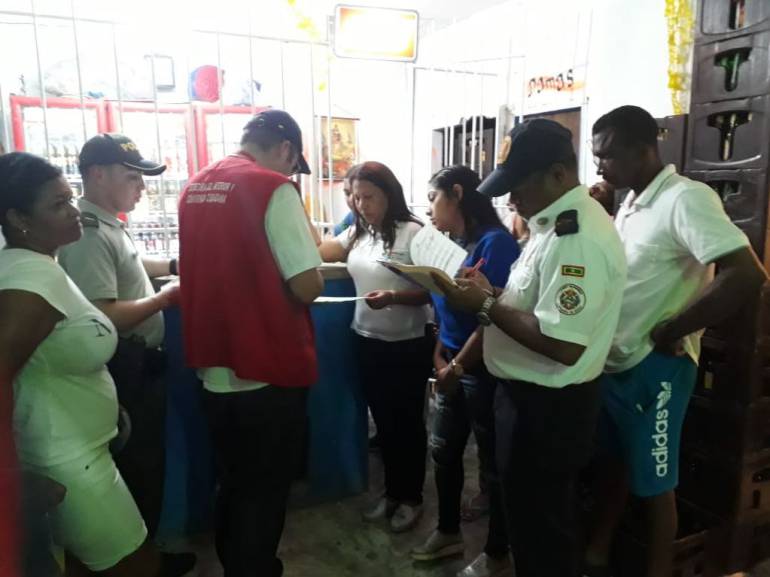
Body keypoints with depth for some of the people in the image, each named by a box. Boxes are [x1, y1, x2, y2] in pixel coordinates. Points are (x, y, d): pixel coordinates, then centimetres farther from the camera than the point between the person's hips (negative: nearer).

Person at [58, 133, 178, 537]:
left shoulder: (110, 226, 10)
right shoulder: (90, 235, -24)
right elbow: (102, 318, -32)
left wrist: (173, 267, 17)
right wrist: (166, 297, -20)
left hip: (142, 365, 11)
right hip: (126, 371, -11)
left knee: (149, 460, 22)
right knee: (136, 469, 4)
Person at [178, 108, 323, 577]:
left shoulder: (196, 188, 8)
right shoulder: (274, 188, -15)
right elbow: (307, 288, -19)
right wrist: (312, 250, 2)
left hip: (215, 372, 7)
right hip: (267, 373, -7)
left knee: (233, 487, 23)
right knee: (264, 496, 10)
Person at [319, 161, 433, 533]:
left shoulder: (414, 233, -14)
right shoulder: (357, 233, 8)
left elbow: (430, 292, -16)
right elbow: (315, 253, 2)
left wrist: (393, 297, -29)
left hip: (408, 346, -6)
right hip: (368, 342, 6)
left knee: (407, 422, 11)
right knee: (383, 421, 18)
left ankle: (411, 498, 30)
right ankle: (392, 492, 37)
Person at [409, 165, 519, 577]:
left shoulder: (494, 242, -18)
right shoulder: (453, 244, 8)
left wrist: (456, 366, -14)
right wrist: (440, 359, 4)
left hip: (483, 370, -8)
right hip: (451, 366, 8)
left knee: (493, 462, 9)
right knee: (443, 452, 19)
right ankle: (448, 532, 41)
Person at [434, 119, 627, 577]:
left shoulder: (578, 236, -25)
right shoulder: (555, 223, 8)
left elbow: (563, 345, -31)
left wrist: (486, 306, -22)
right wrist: (492, 292, 1)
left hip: (548, 406, -10)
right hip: (531, 393, 10)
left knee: (542, 524, 11)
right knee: (526, 512, 26)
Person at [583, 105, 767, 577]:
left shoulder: (685, 198, -17)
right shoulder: (631, 204, 8)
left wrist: (667, 333, -21)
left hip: (655, 367, -8)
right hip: (613, 362, 8)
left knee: (653, 481, 9)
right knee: (616, 465, 21)